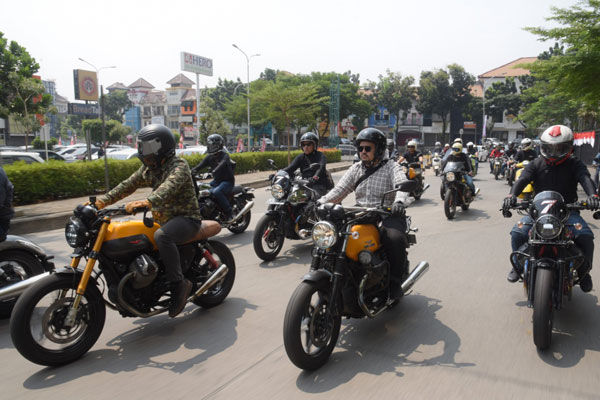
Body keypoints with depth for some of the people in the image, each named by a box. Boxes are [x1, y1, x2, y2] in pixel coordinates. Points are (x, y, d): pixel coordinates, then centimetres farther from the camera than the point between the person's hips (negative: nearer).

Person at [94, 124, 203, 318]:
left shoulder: (178, 165, -15)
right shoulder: (149, 167, 12)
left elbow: (169, 186, -35)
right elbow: (128, 185, 8)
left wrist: (148, 202, -52)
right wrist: (103, 200, -5)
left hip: (186, 218, -9)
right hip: (162, 219, 9)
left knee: (162, 236, -36)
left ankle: (179, 284, -26)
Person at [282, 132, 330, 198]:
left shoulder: (320, 156, 2)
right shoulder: (300, 157, 15)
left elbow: (321, 167, -19)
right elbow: (290, 167, 1)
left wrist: (316, 176, -41)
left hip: (319, 185, -4)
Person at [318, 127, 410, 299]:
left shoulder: (391, 167, 1)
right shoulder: (356, 169, 15)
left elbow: (402, 184, -18)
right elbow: (340, 189, 5)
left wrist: (399, 201, -42)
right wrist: (320, 202, -13)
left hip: (388, 216, -4)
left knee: (395, 239, -34)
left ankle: (395, 280, -10)